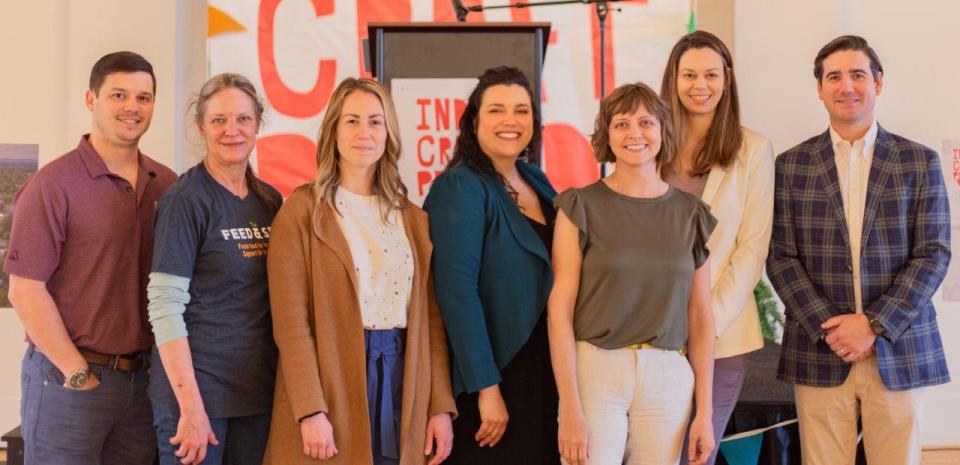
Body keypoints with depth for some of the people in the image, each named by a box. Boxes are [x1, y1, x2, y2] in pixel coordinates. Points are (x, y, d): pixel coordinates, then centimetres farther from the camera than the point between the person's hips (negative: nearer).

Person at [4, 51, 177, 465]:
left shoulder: (167, 186, 7)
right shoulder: (54, 184, -8)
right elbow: (25, 290, -11)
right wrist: (79, 374, -11)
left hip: (145, 379, 5)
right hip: (66, 379, -5)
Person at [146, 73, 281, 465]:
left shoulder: (270, 201, 8)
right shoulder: (186, 200, -10)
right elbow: (164, 305, -15)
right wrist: (191, 406, -19)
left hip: (258, 387, 6)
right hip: (196, 389, -6)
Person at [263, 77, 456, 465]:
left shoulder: (413, 219, 11)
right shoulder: (302, 210, -2)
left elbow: (431, 319, 9)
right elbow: (290, 321, -8)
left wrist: (441, 406, 2)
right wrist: (311, 411, -15)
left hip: (401, 385, 4)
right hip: (331, 383, -4)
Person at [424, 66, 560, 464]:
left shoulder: (536, 181, 7)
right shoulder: (460, 187, -14)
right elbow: (458, 291, -20)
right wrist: (486, 387, -23)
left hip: (544, 369, 7)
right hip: (495, 374, -7)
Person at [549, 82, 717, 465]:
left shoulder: (690, 213, 7)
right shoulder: (581, 206, -1)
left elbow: (700, 317, 8)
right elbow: (560, 308, -6)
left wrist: (705, 411, 4)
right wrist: (570, 410, -12)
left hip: (669, 379, 3)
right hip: (594, 374, -2)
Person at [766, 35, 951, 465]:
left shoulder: (920, 162, 5)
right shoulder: (792, 166, 6)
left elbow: (933, 254, -1)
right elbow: (781, 257, 2)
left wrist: (875, 325, -11)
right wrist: (827, 327, -10)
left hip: (899, 352, 0)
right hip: (819, 354, 0)